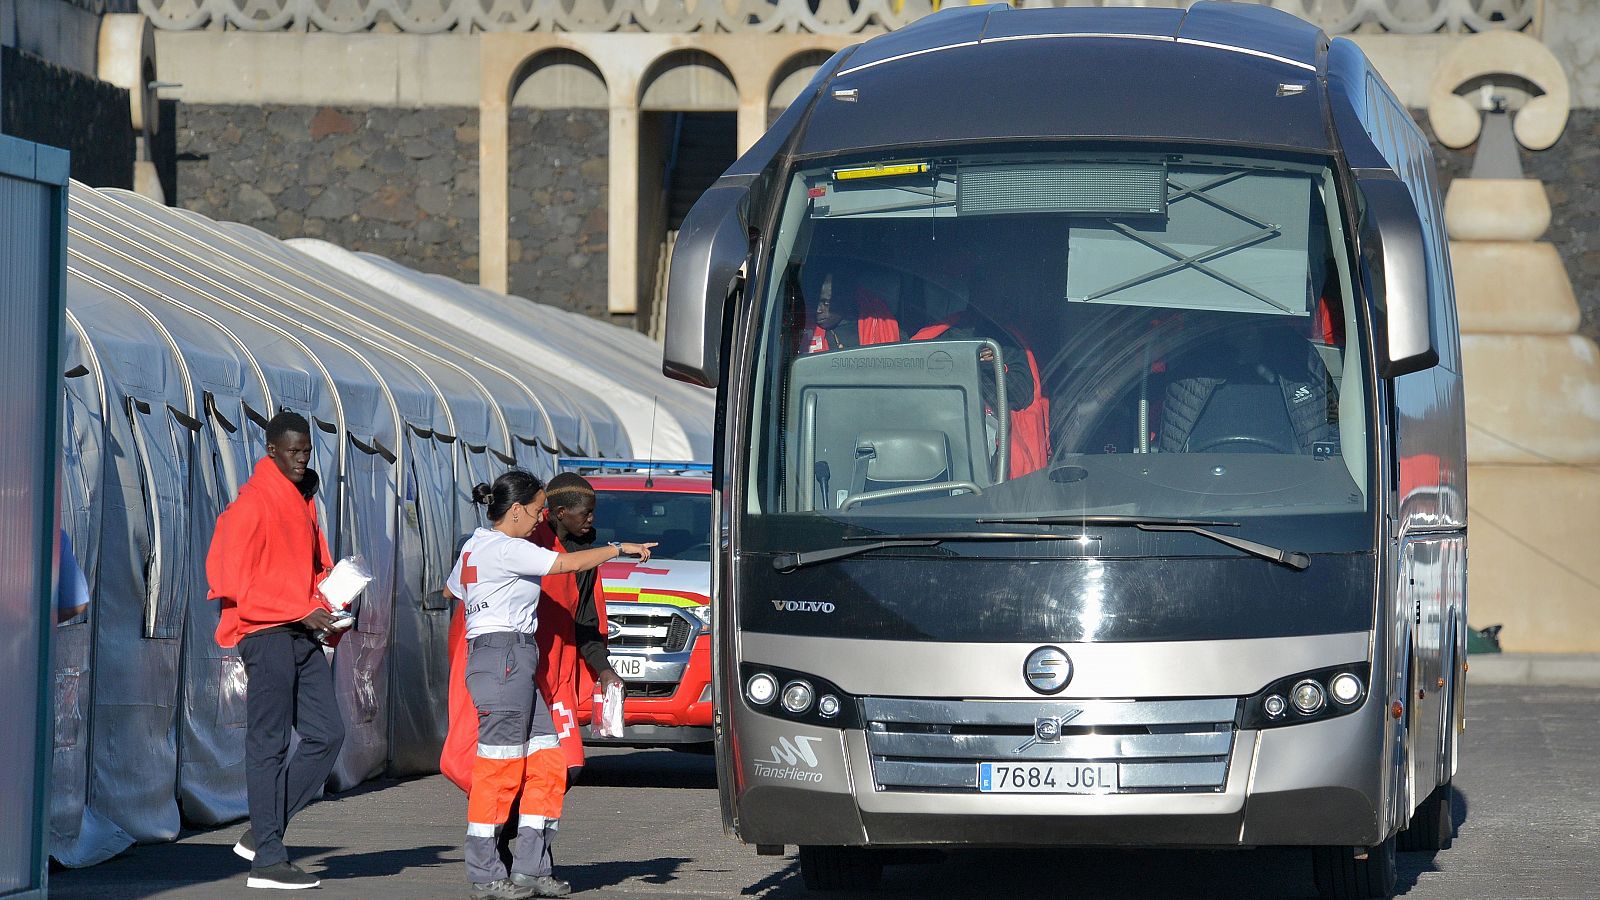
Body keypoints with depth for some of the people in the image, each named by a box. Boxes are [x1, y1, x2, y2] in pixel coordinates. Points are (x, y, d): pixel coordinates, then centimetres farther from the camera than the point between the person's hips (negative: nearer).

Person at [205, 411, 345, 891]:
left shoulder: (303, 501, 17)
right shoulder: (252, 504, -10)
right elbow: (235, 582, -15)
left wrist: (328, 606, 4)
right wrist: (301, 612, -17)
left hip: (301, 634, 8)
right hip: (266, 634, -8)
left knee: (327, 733, 4)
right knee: (269, 743, -6)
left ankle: (261, 833, 10)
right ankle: (267, 860, -3)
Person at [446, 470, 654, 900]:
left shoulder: (474, 546, 17)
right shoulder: (506, 549, -12)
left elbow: (451, 590, 32)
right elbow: (569, 563, -16)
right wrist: (620, 549, -6)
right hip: (504, 658, -10)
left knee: (546, 763, 8)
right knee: (499, 768, -8)